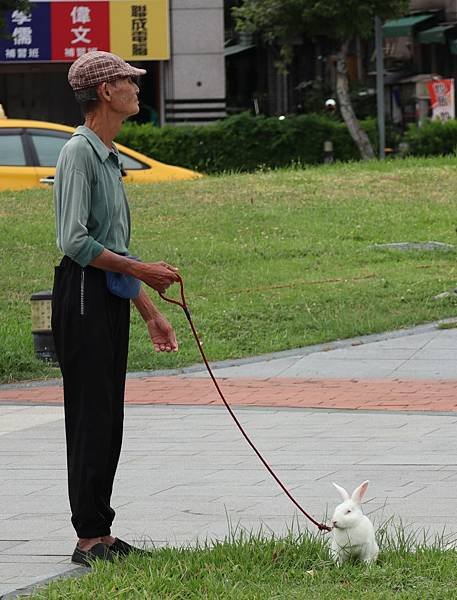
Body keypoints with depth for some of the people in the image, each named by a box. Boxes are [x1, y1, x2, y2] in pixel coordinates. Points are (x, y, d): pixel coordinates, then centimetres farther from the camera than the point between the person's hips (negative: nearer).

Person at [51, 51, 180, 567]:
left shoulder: (109, 156, 18)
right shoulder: (79, 153, -12)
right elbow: (75, 241, -19)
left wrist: (151, 314, 22)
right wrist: (141, 270, -14)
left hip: (112, 296, 10)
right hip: (83, 295, -10)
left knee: (108, 421, 10)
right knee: (91, 418, -8)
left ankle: (101, 532, 14)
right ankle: (89, 538, -5)